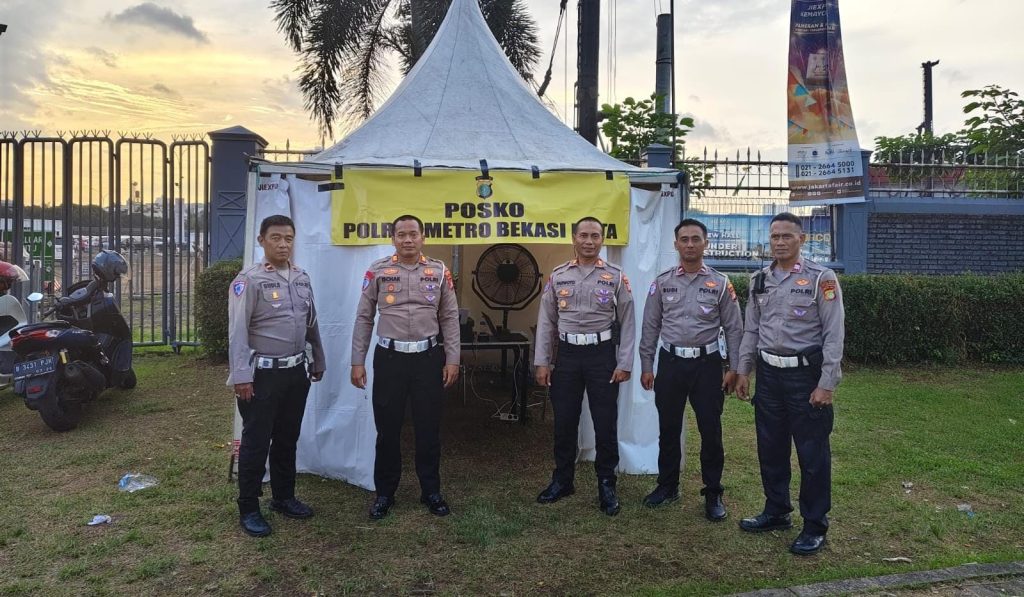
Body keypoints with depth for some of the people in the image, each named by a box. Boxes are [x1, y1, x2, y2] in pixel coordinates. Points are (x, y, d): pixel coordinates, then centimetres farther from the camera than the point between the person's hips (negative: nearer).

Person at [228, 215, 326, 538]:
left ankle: (284, 497, 31)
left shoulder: (302, 278, 9)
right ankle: (249, 508, 16)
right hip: (263, 374, -6)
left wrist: (318, 361, 19)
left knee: (287, 439, 17)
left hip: (296, 371, 6)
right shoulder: (249, 280, -11)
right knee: (256, 442, 3)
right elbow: (237, 331, -15)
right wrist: (241, 376, -19)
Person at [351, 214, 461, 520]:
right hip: (389, 357, 0)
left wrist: (452, 359, 0)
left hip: (429, 357, 1)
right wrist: (357, 362, 0)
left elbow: (450, 318, 5)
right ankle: (384, 492, 24)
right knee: (387, 428, 8)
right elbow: (364, 319, 3)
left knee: (429, 428, 9)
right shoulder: (377, 271, 0)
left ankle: (431, 490, 25)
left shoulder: (439, 271, 2)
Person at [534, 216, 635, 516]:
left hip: (602, 355, -2)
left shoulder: (616, 276, -1)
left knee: (605, 423, 5)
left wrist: (624, 364, -5)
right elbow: (546, 321, 6)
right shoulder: (557, 275, 5)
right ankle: (562, 480, 28)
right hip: (567, 355, 2)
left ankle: (606, 485, 20)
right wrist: (541, 362, 2)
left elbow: (627, 323, 0)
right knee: (564, 422, 10)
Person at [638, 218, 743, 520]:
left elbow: (733, 328, 3)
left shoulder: (720, 283, 1)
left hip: (707, 363, -1)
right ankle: (667, 485, 28)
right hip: (670, 362, 2)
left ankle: (713, 493, 19)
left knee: (711, 430, 4)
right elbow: (651, 326, 6)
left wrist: (734, 369, -2)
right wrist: (646, 367, 3)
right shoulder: (662, 281, 3)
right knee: (668, 428, 11)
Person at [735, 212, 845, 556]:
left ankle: (815, 527, 18)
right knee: (770, 448, 15)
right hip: (769, 373, 6)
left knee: (812, 453, 4)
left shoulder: (821, 279, -9)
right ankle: (776, 512, 32)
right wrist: (743, 371, 11)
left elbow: (834, 334, -11)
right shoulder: (760, 281, 8)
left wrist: (826, 384, -14)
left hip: (805, 374, -5)